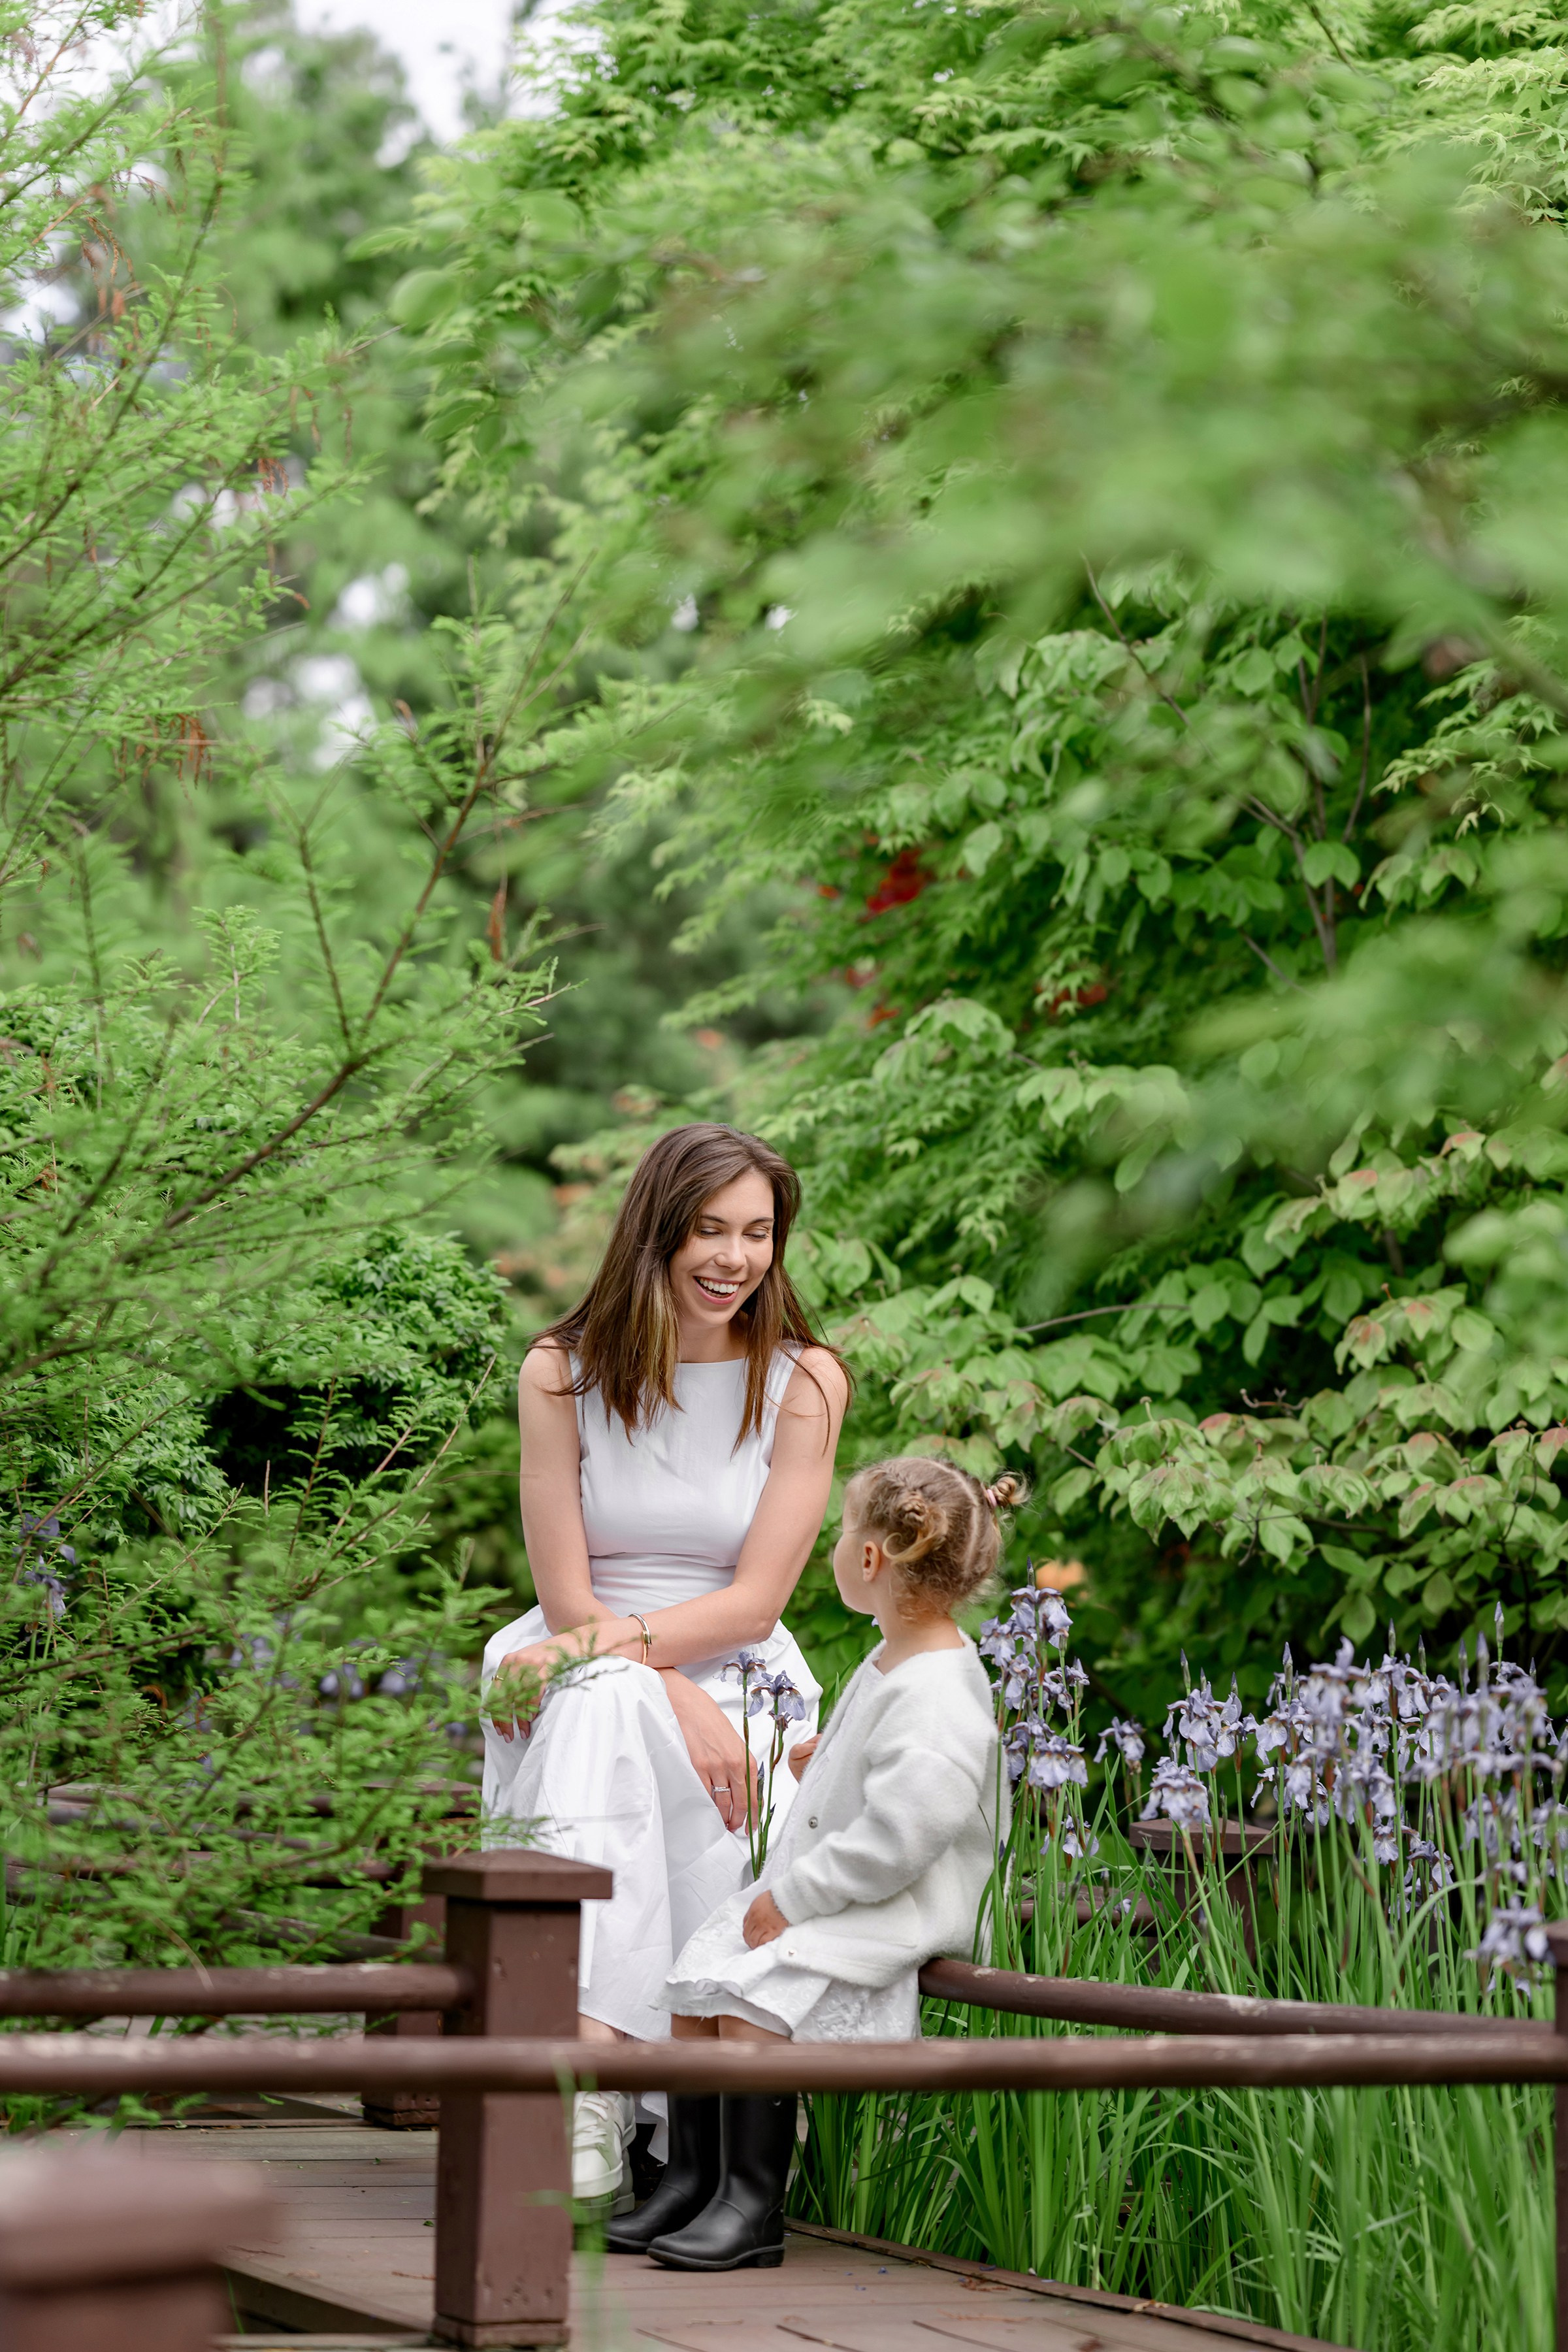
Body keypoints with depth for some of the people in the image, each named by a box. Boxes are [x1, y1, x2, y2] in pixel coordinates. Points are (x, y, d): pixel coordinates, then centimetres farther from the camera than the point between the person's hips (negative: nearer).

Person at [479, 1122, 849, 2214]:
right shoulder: (563, 1372, 1)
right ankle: (587, 2078, -47)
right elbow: (568, 1596, -4)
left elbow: (753, 1602, -6)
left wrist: (599, 1646, -19)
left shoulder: (803, 1381, -1)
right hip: (591, 1678, 1)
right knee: (602, 1714, -34)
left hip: (740, 1683, -1)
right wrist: (678, 1703, -20)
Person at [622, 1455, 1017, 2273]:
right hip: (823, 1888, 11)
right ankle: (691, 2179, 10)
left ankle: (754, 2204, -14)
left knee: (751, 2000, -25)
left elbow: (901, 1834, -29)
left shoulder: (937, 1693, -23)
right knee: (694, 1987, 2)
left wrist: (794, 1898, -24)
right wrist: (834, 1761, 19)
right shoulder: (893, 1659, 10)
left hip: (894, 1913, -10)